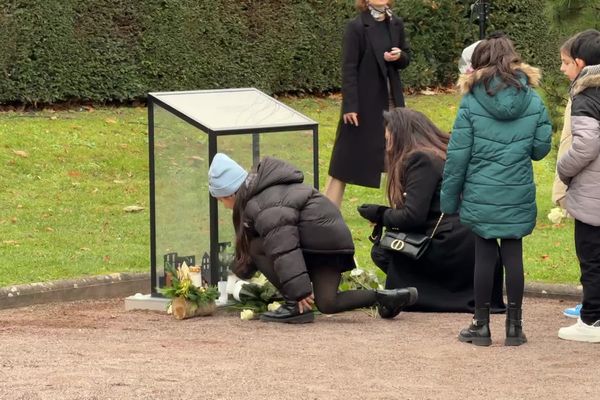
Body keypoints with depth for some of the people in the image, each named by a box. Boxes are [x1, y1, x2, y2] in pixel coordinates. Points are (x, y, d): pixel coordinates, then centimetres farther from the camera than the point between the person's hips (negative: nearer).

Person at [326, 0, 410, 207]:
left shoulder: (396, 24, 6)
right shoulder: (356, 27, -12)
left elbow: (406, 58, 15)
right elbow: (348, 69, -14)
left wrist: (399, 56, -10)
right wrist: (350, 106, -19)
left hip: (391, 100, 6)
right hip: (364, 101, -6)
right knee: (347, 157, -1)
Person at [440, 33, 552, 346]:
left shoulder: (472, 102, -8)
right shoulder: (532, 101, -2)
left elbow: (457, 155, -6)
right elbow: (541, 148, 4)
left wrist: (449, 199, 2)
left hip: (481, 197, -1)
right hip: (518, 197, 2)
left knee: (484, 257, 7)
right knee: (513, 256, 8)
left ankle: (481, 325, 13)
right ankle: (514, 326, 12)